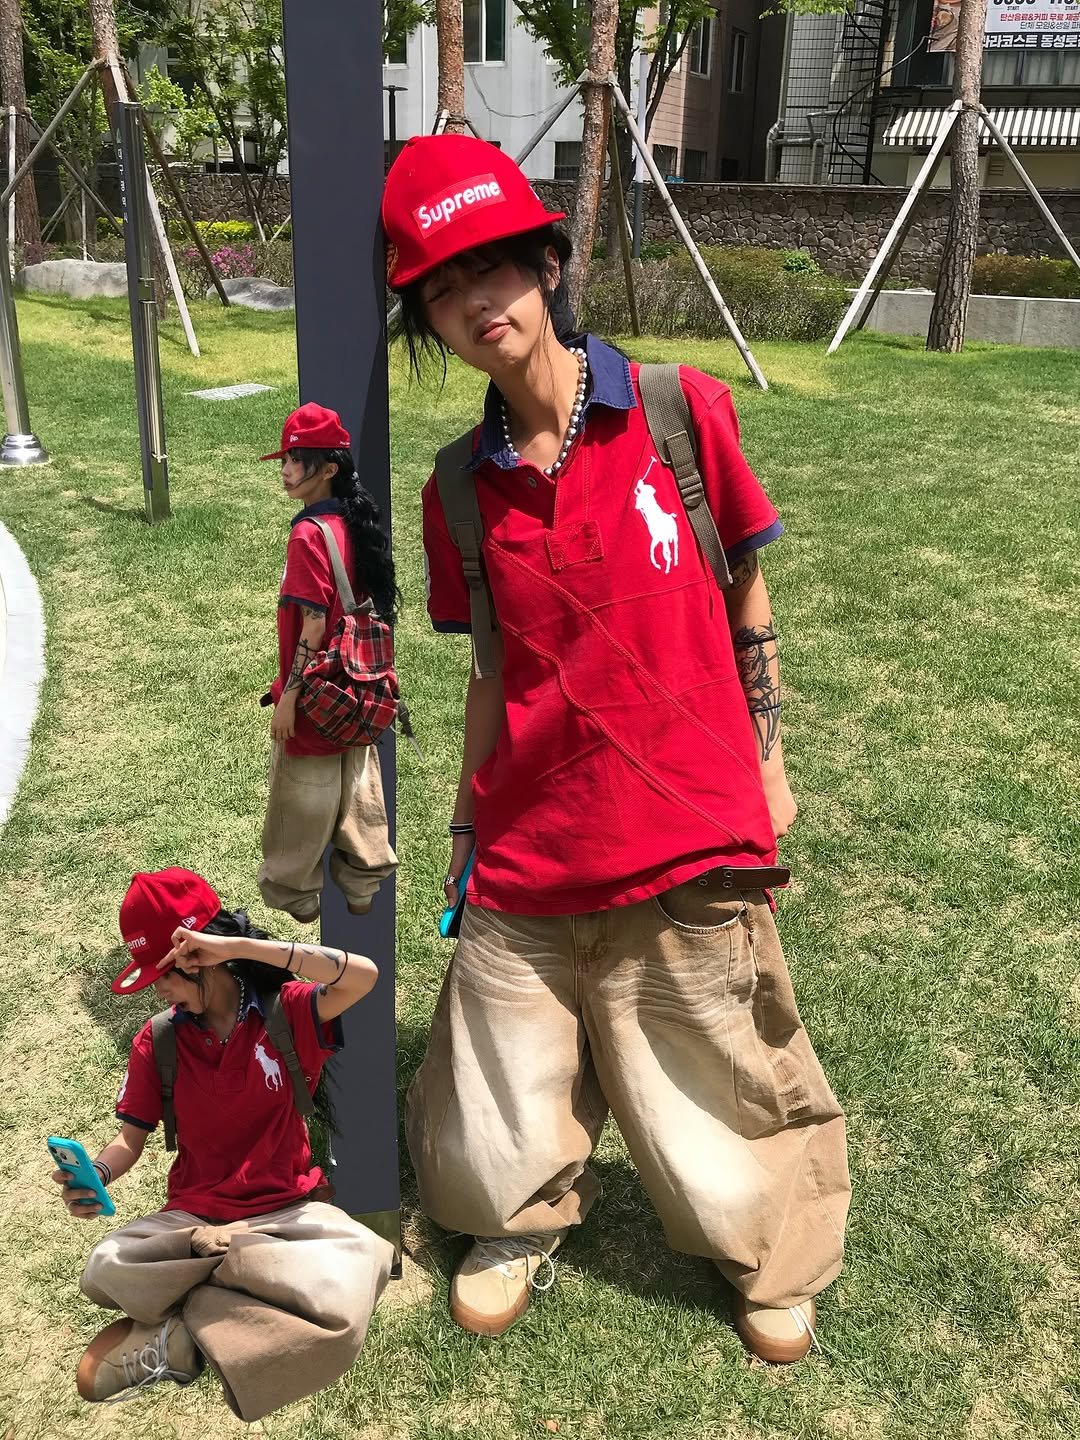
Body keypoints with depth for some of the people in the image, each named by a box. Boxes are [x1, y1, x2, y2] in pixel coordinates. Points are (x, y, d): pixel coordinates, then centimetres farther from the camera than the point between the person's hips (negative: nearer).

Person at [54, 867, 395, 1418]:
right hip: (192, 1218, 0)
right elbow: (131, 1137, 7)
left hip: (286, 1209, 0)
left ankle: (177, 1333, -15)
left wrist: (239, 946, -26)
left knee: (348, 1289, -35)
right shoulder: (157, 1041, 5)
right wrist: (95, 1176, -19)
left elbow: (363, 976, -23)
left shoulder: (287, 1012, -4)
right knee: (105, 1268, -33)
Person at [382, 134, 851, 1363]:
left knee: (714, 1080, 12)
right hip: (528, 851, 3)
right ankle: (529, 1216, 46)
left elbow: (745, 596, 3)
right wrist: (466, 822, 10)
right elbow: (496, 669, 9)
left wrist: (767, 760, 4)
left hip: (690, 841, -2)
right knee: (500, 1132, 12)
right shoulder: (460, 491, 2)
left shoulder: (681, 411, -5)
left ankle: (768, 1254, 43)